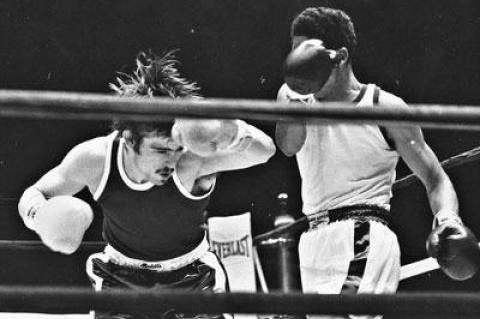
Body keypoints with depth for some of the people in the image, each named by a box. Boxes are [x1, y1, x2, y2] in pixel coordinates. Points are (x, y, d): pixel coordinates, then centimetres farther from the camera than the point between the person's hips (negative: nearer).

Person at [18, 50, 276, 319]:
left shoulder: (192, 160, -34)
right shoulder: (94, 159, -24)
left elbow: (264, 151, -49)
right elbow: (34, 194, -8)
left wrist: (227, 131, -71)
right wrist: (40, 216, -33)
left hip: (192, 285, -1)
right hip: (119, 282, 2)